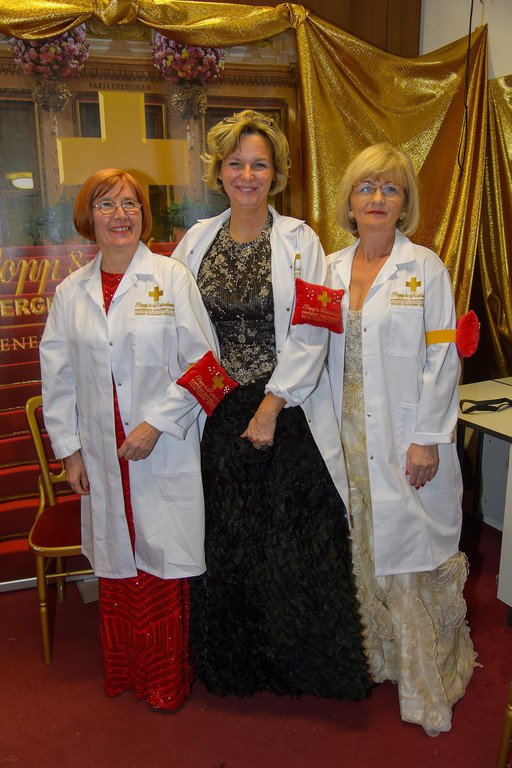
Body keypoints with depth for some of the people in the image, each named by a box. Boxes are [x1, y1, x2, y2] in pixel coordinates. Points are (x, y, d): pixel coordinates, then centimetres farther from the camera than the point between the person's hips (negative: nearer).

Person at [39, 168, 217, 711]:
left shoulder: (172, 277, -4)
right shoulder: (70, 292, 6)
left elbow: (200, 361, -7)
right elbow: (58, 377, 10)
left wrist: (156, 424, -13)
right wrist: (68, 448, 6)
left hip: (165, 451, -3)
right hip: (102, 455, 3)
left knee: (164, 564, 4)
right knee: (116, 564, 13)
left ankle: (167, 681, 25)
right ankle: (122, 673, 34)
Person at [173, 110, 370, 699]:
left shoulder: (298, 241, -2)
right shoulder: (197, 240, 7)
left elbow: (309, 334, -8)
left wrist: (271, 407, -12)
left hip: (288, 412, -3)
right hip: (219, 413, 3)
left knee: (296, 540, 4)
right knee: (227, 540, 11)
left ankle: (305, 663, 28)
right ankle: (235, 665, 34)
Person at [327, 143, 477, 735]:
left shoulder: (426, 269, -4)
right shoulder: (331, 269, 8)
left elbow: (441, 359, -7)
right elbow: (320, 351, 10)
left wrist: (427, 440, -12)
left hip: (406, 440, -4)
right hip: (348, 435, 4)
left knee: (411, 558, 3)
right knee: (363, 550, 15)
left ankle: (429, 687, 23)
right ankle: (378, 657, 36)